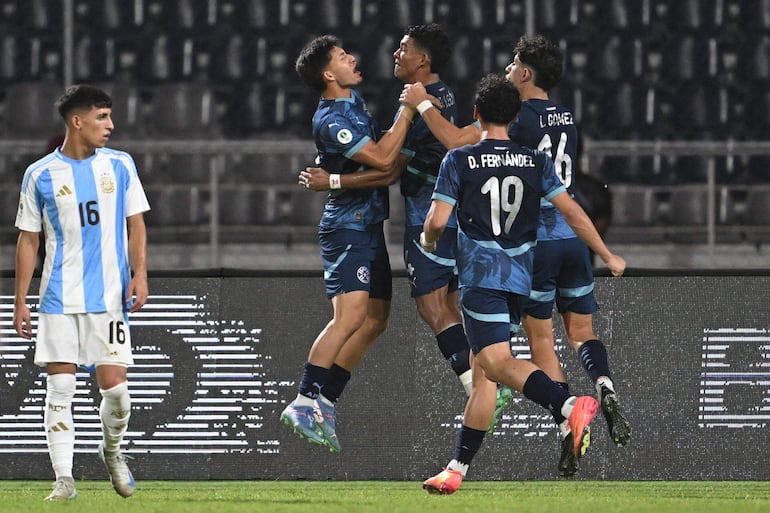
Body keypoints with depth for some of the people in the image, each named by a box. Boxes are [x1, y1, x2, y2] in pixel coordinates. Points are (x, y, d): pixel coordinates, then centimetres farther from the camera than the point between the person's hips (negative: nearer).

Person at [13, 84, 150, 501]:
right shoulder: (40, 175, 2)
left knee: (113, 386, -5)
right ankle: (64, 478, -1)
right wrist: (20, 302, 4)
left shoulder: (119, 165, 6)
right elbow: (28, 239, 7)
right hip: (59, 298, -1)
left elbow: (135, 224, 9)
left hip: (109, 296, 1)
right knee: (59, 388, -6)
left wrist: (139, 274, -6)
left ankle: (112, 450, 24)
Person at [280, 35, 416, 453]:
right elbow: (382, 158, -24)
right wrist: (408, 110, -18)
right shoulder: (330, 121, -18)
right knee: (351, 314, -21)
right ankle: (305, 402, -25)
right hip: (348, 226, -10)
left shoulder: (355, 100, 12)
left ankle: (325, 403, 9)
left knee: (375, 320, 7)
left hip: (369, 225, 10)